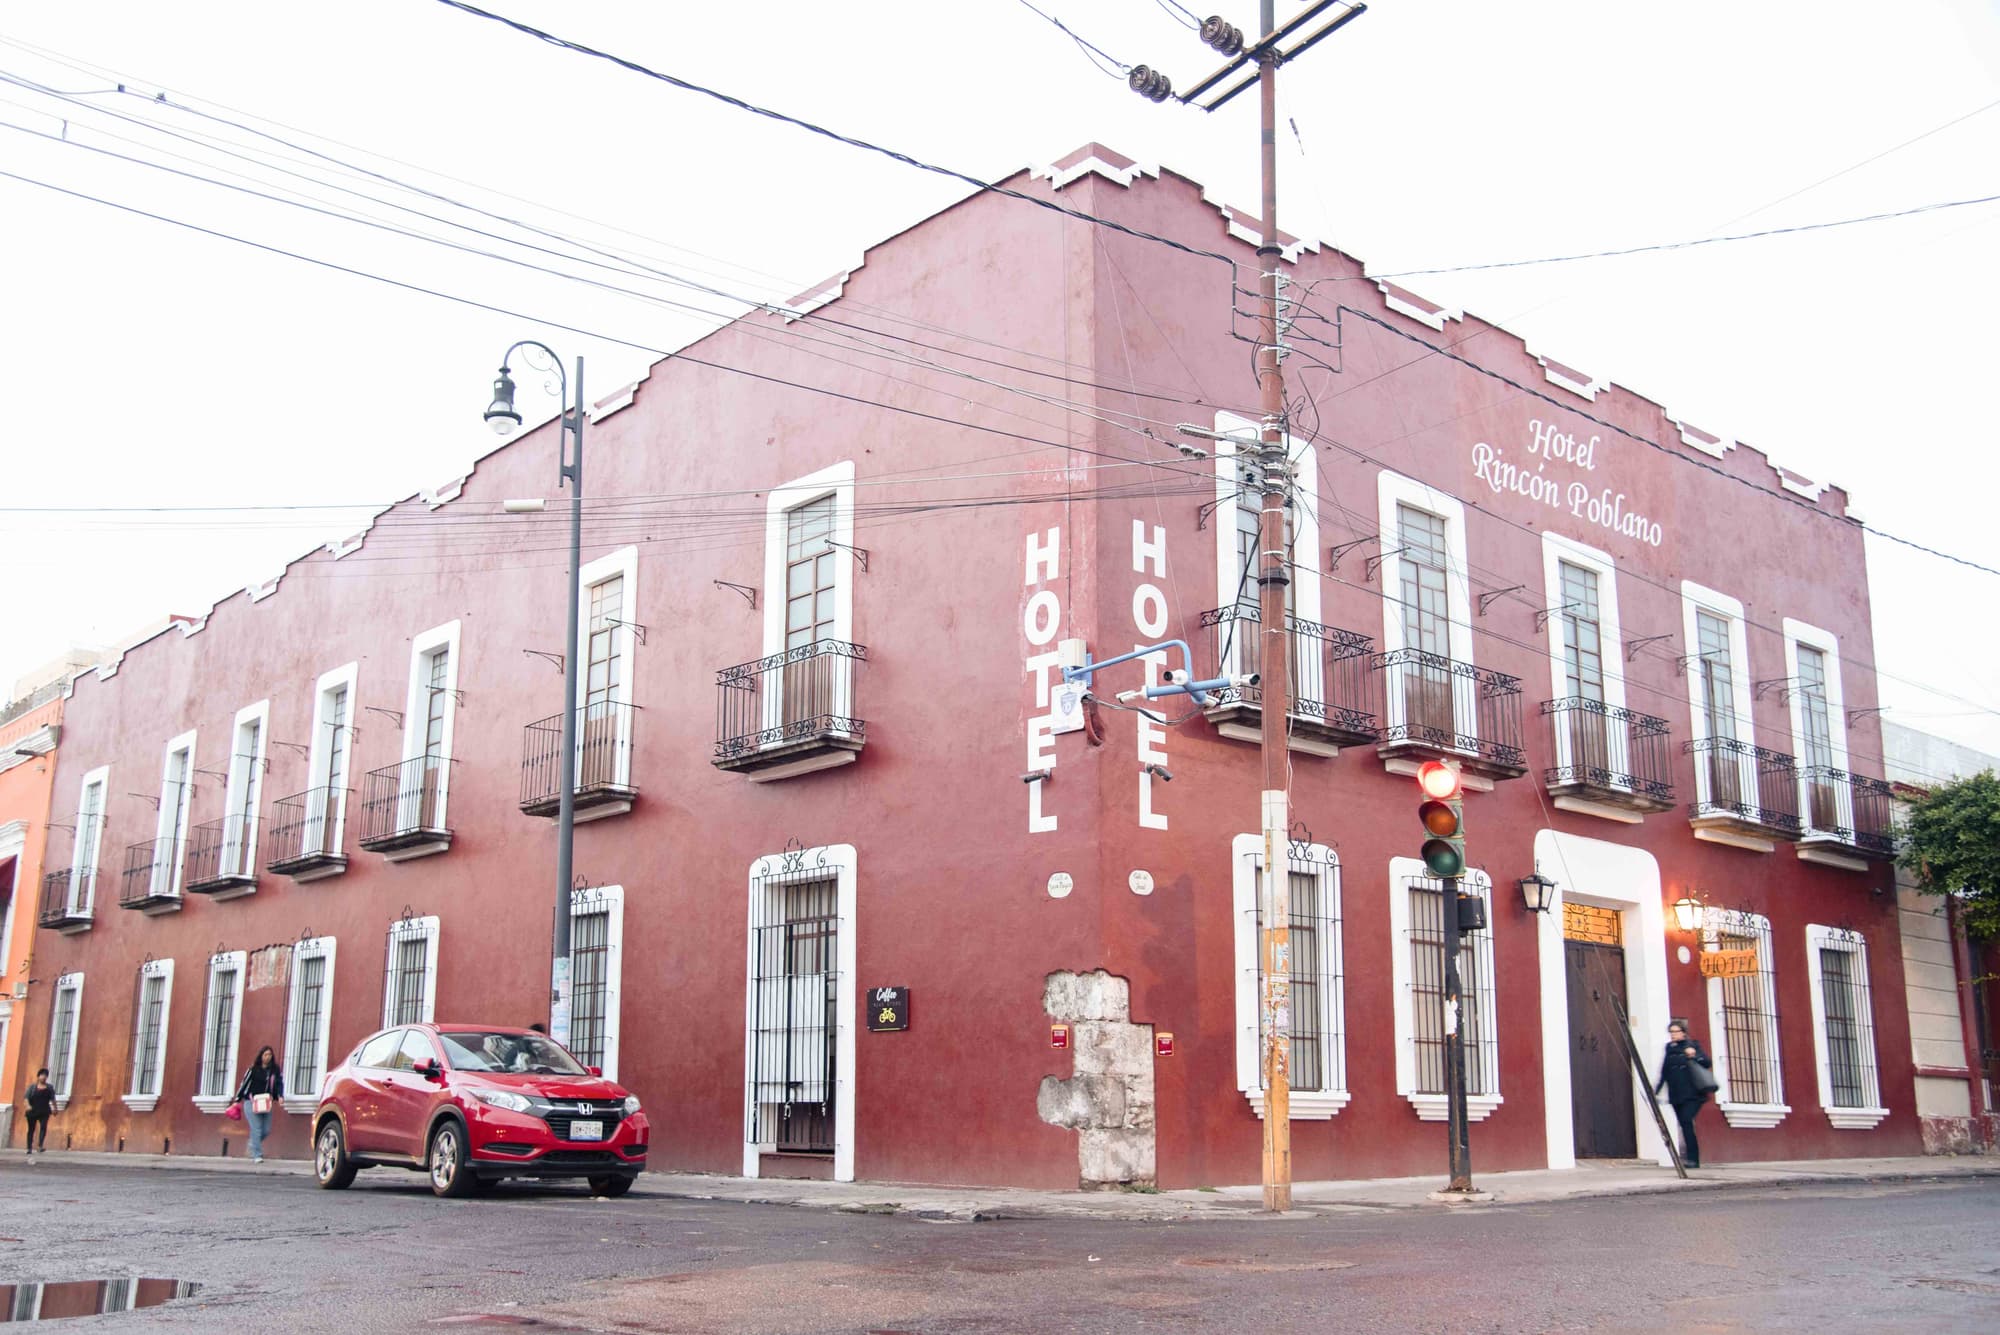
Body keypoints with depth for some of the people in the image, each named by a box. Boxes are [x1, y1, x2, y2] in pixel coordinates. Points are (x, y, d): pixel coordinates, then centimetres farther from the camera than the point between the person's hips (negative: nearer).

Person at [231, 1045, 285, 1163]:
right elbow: (244, 1084, 5)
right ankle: (256, 1155, -5)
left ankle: (253, 1144, 31)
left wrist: (280, 1097, -16)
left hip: (266, 1104, 3)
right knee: (256, 1129, -9)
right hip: (252, 1103, -3)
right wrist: (237, 1100, 5)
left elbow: (279, 1084, 1)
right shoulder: (253, 1069, 1)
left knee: (266, 1130, 2)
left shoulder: (276, 1070, 7)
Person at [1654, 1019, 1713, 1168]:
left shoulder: (1692, 1045, 1)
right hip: (1676, 1095, 5)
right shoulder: (1669, 1048, 14)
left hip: (1692, 1094, -5)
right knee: (1685, 1125, 5)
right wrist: (1656, 1089, 16)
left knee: (1686, 1121, -20)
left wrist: (1694, 1055, -23)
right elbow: (1665, 1071, 19)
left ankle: (1691, 1158, -19)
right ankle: (1693, 1160, 10)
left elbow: (1707, 1062, -7)